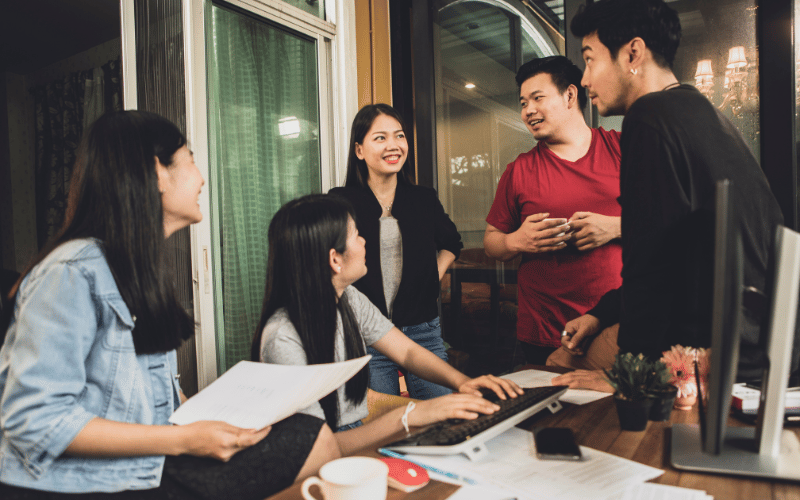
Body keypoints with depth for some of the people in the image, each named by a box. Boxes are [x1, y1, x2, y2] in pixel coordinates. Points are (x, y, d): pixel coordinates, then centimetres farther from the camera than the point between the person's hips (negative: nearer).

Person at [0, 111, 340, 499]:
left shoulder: (142, 267, 13)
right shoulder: (73, 273, -17)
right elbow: (33, 420, -22)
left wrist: (213, 413, -2)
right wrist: (183, 439, -23)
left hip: (145, 468, 9)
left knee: (314, 440, -7)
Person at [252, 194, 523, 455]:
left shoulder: (349, 300, 1)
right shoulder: (284, 339, -24)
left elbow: (408, 351, 6)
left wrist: (461, 381, -12)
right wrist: (407, 415, -33)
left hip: (358, 438, 7)